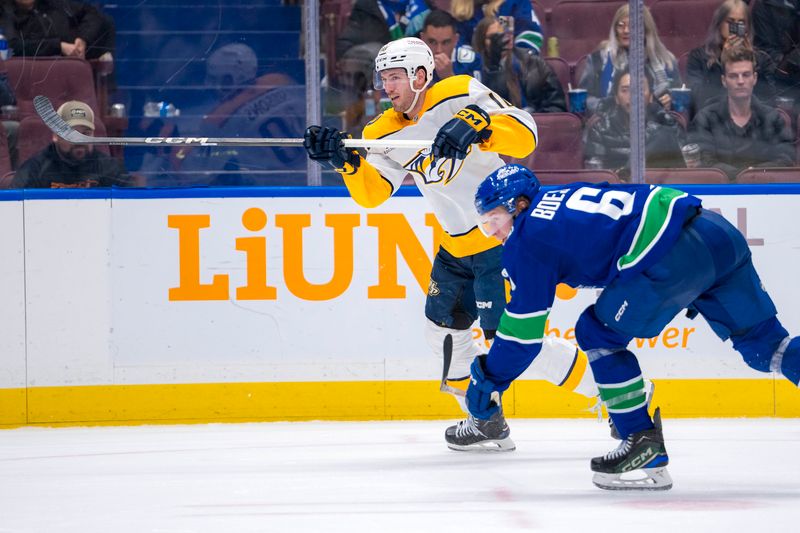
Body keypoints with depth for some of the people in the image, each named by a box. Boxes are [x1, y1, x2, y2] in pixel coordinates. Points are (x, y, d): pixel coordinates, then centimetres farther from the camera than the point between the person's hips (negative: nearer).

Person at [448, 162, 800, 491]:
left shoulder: (527, 239, 4)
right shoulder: (563, 197, 27)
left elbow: (523, 330, 5)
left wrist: (488, 381, 16)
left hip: (676, 255, -9)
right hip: (722, 234, 9)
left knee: (599, 335, 7)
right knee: (762, 342, 14)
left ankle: (645, 448, 5)